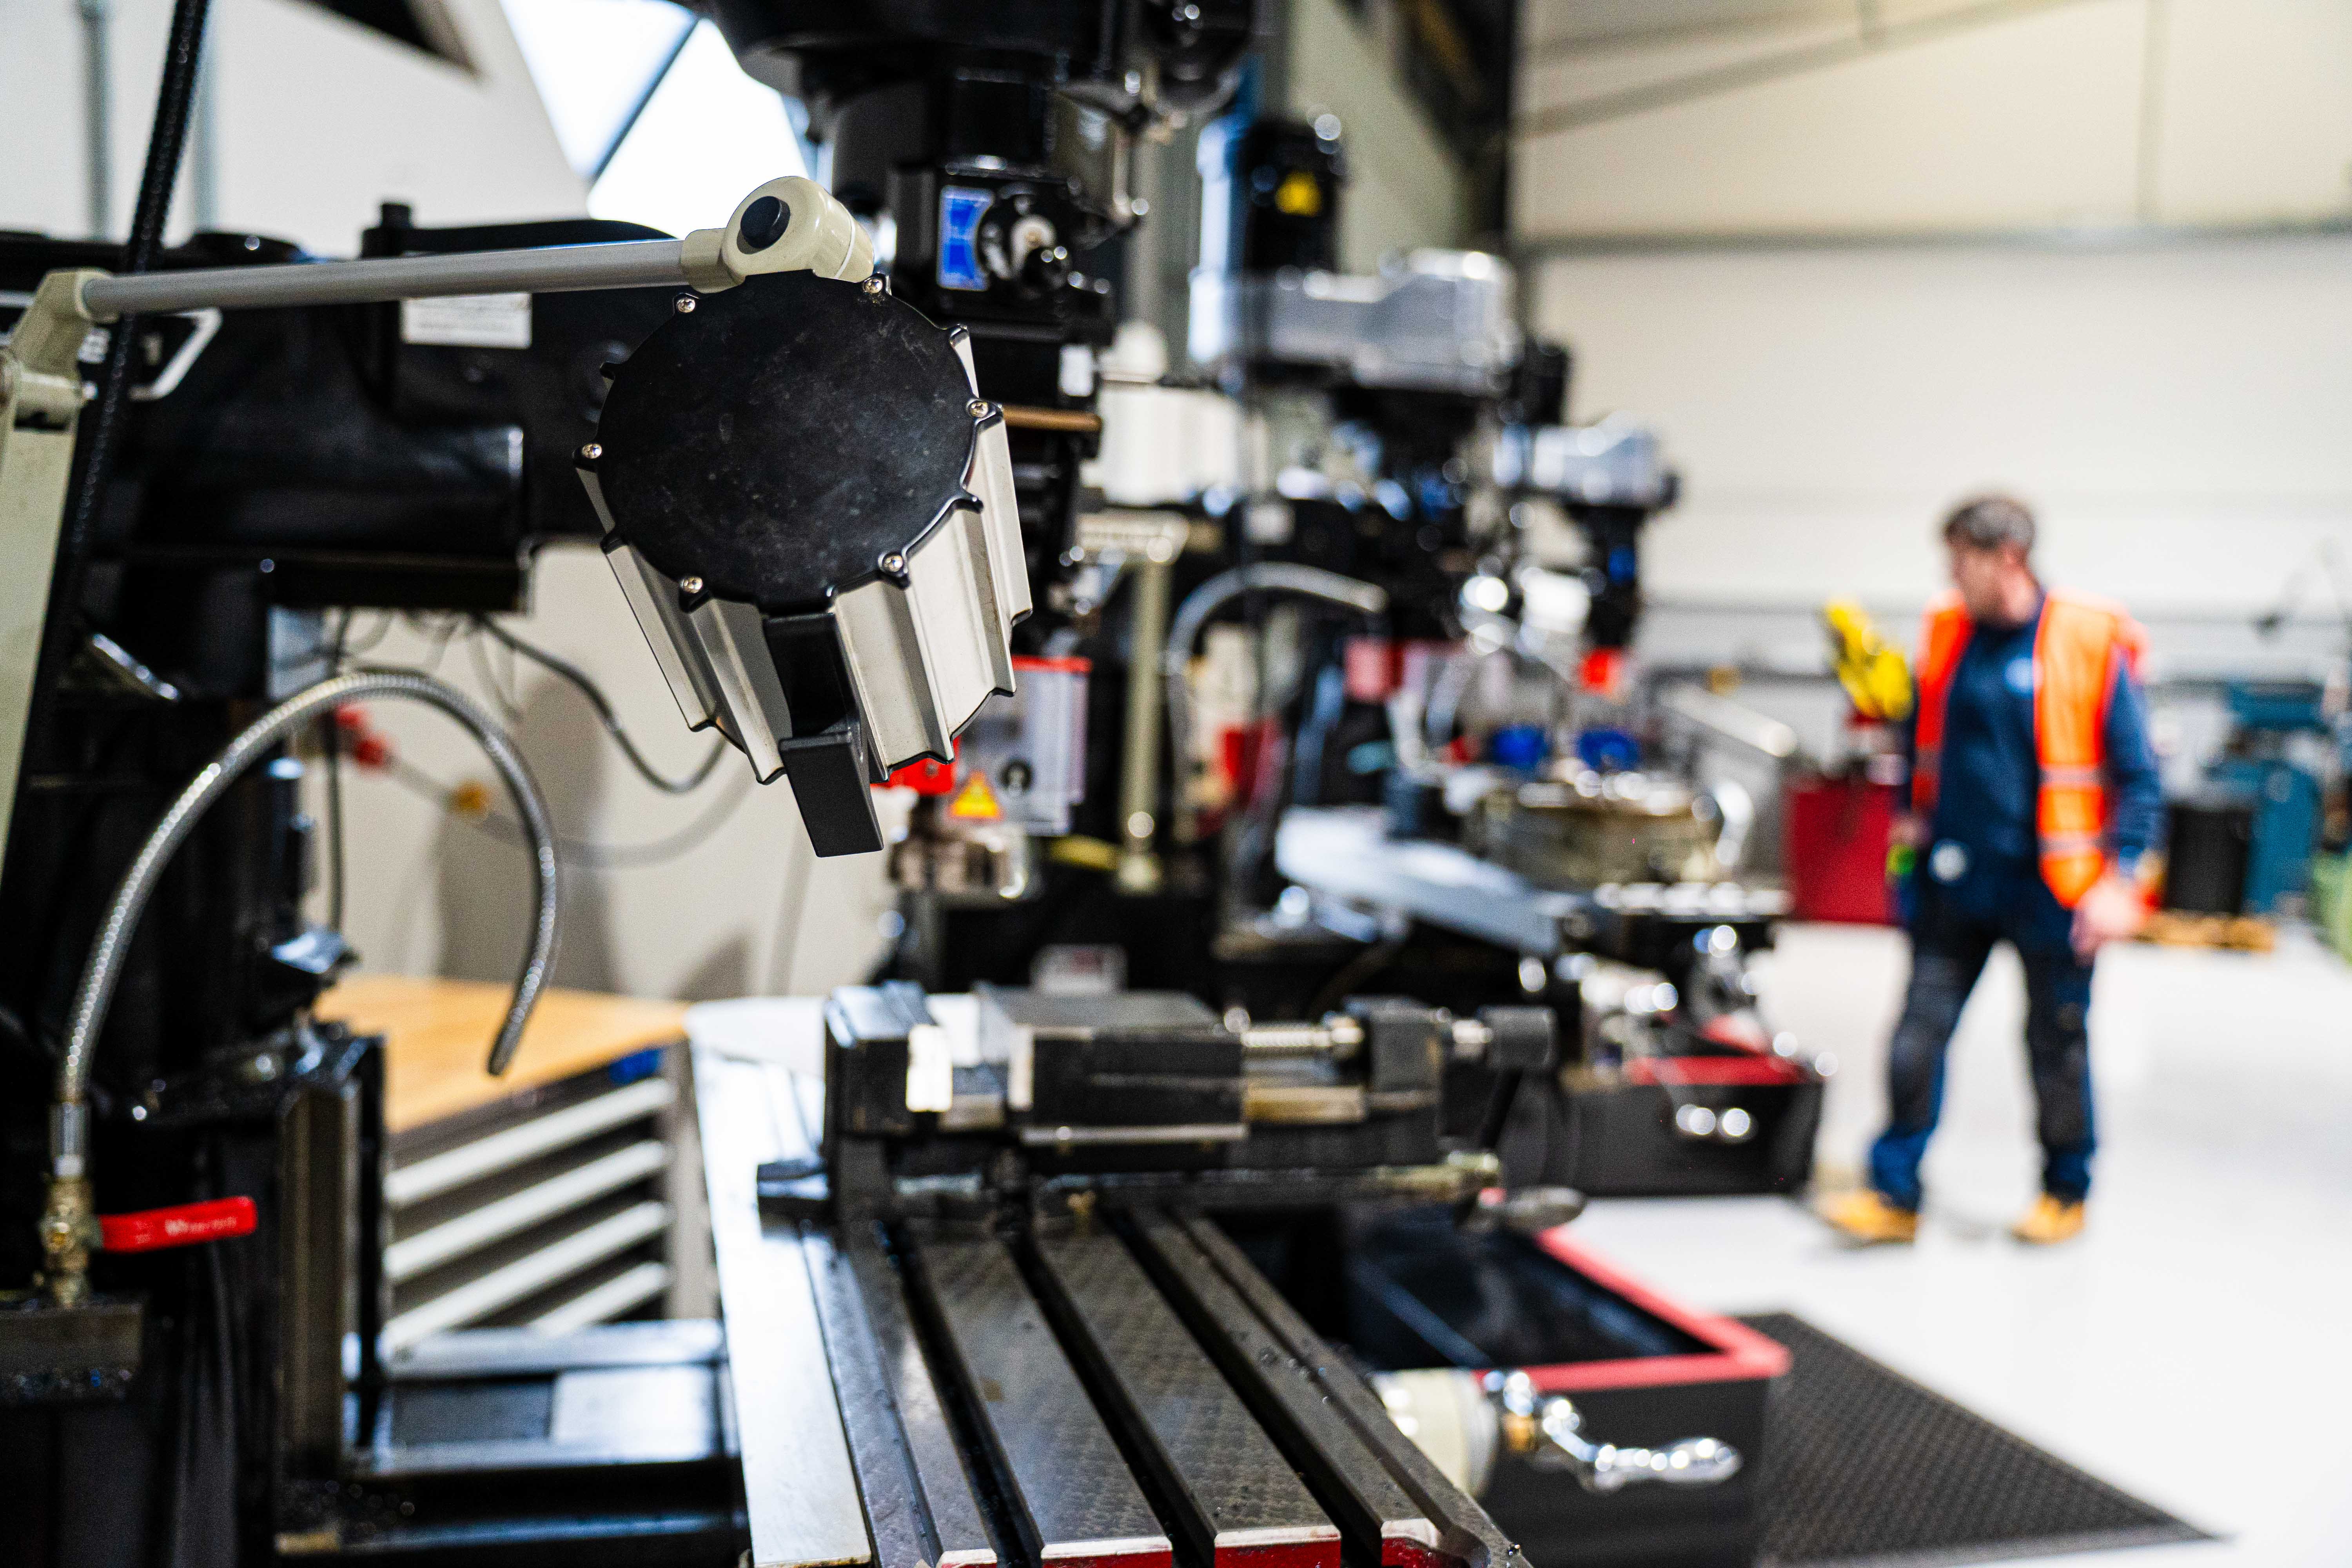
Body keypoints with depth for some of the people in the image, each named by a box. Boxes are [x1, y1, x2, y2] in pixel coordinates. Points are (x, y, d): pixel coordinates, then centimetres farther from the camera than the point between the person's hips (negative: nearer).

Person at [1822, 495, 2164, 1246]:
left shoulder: (2090, 644, -11)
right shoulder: (1946, 633, 3)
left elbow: (2138, 775, -7)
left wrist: (2123, 882, -13)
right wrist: (1914, 819, 12)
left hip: (2048, 888, -3)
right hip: (1955, 880, 4)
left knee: (2057, 1044, 11)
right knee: (1919, 1036, 0)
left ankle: (2066, 1193, 31)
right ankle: (1894, 1194, 10)